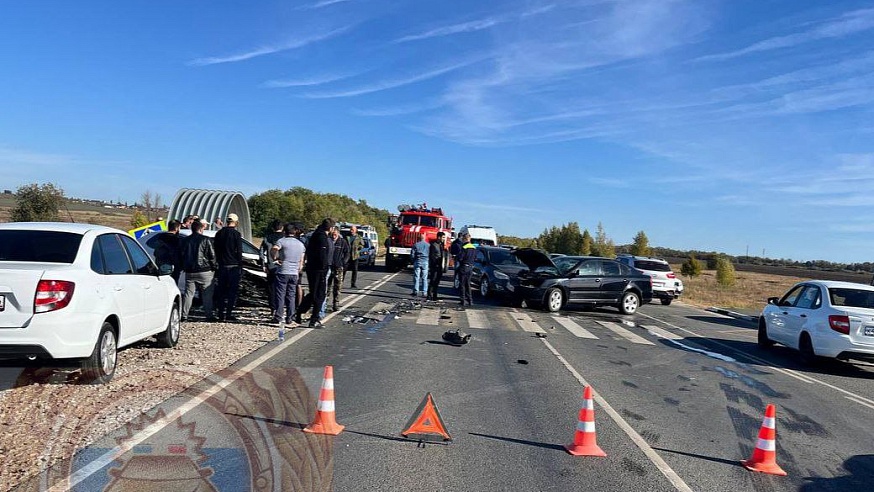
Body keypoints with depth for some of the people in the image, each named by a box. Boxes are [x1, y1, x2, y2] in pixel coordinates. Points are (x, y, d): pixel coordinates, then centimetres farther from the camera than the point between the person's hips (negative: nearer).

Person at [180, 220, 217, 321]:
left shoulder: (184, 240, 10)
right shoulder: (206, 240, -6)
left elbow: (181, 255, 15)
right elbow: (212, 256, -6)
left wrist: (184, 267, 22)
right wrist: (214, 267, 4)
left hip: (189, 272, 5)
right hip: (204, 271, -4)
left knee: (188, 293, 8)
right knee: (207, 295, 1)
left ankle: (184, 315, 6)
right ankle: (209, 315, 1)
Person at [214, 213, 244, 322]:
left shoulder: (219, 233, 9)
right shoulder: (236, 234, -10)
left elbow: (216, 250, 14)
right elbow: (239, 252, -10)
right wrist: (240, 267, -4)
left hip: (222, 266, 5)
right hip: (233, 266, -5)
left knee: (221, 291, 10)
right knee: (232, 291, -1)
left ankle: (221, 314, 12)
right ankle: (228, 314, -3)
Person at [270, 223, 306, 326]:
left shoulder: (282, 241, -6)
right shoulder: (300, 244, 13)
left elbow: (273, 250, -27)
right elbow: (301, 262, 15)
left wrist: (275, 259, -10)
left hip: (282, 272, -5)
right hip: (294, 274, 5)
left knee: (280, 295, 2)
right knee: (291, 296, 8)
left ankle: (278, 318, 3)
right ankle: (290, 319, 10)